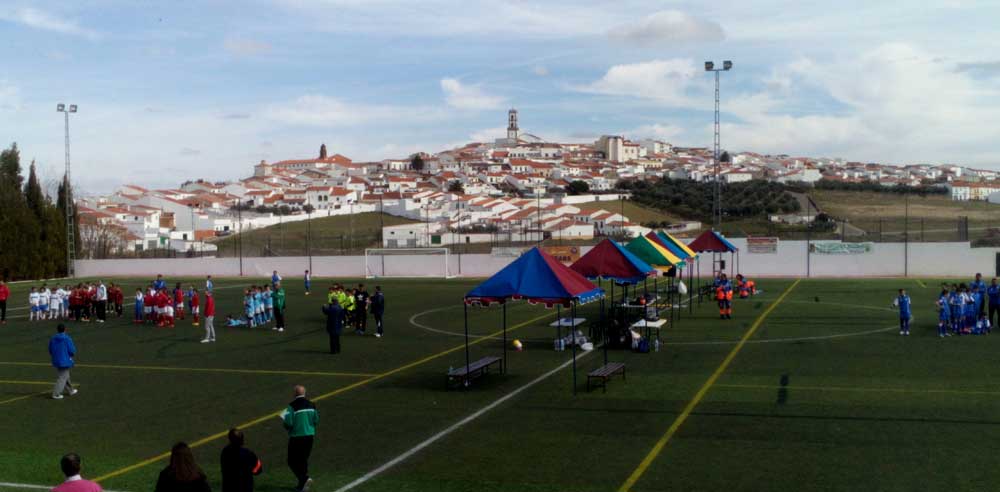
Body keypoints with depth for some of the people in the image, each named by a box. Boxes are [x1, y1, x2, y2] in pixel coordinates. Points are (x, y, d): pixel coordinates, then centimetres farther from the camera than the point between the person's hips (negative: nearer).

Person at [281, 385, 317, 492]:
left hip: (296, 437, -5)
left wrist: (284, 422, 5)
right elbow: (316, 420, 5)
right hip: (309, 435, 5)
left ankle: (305, 478, -12)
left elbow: (288, 423, -17)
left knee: (292, 461, 7)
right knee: (304, 460, 17)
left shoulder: (292, 406, -16)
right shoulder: (311, 405, 1)